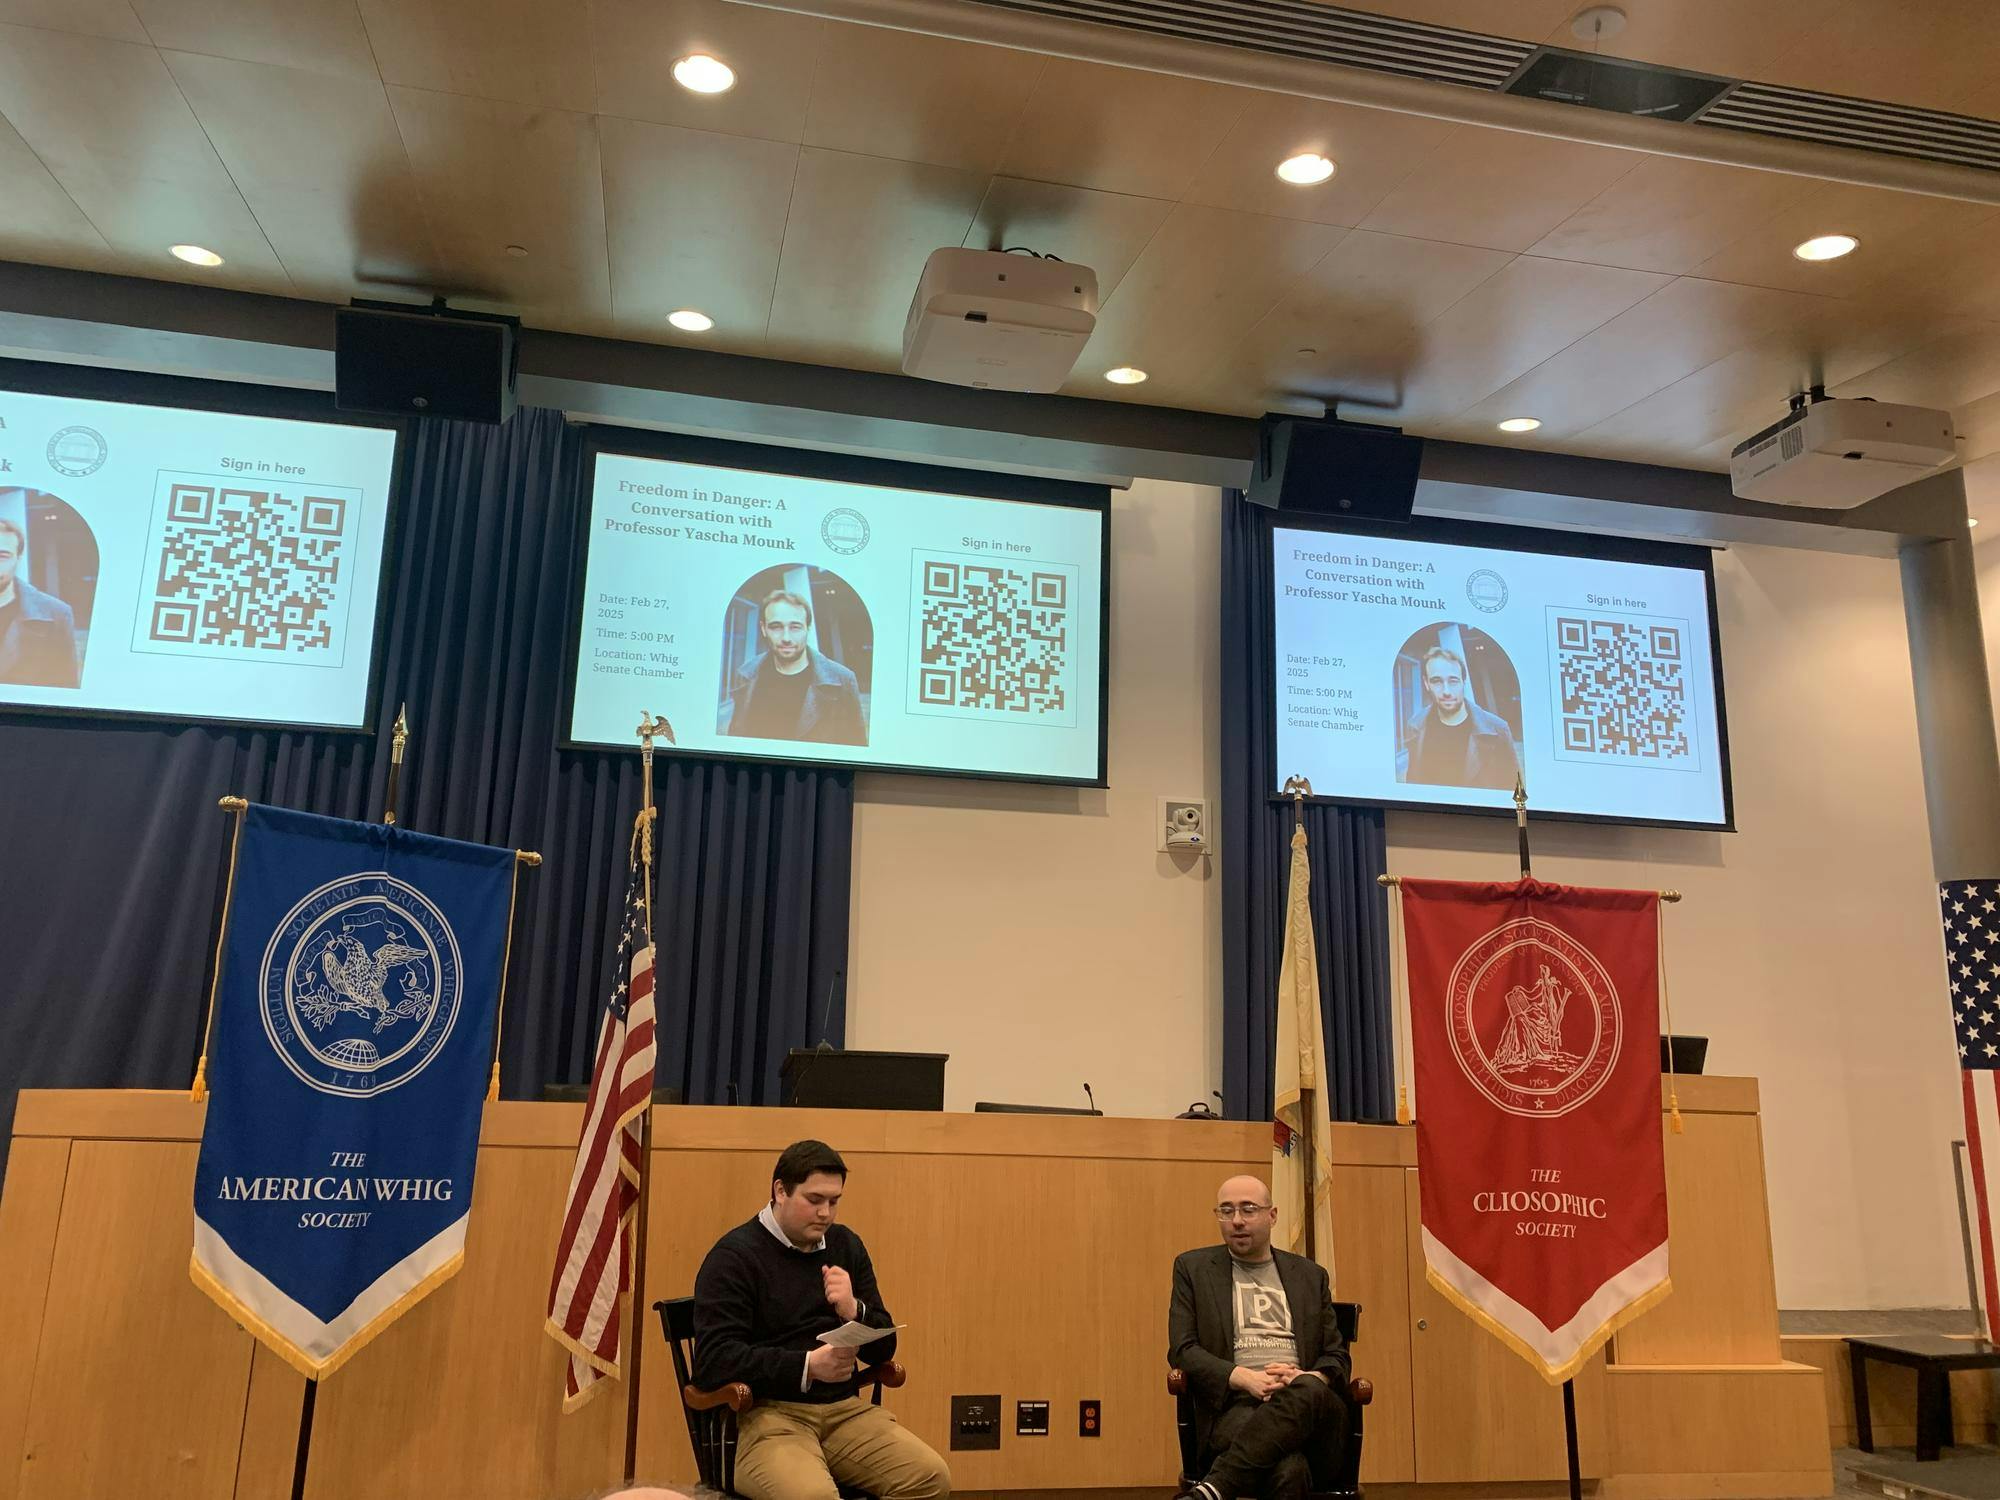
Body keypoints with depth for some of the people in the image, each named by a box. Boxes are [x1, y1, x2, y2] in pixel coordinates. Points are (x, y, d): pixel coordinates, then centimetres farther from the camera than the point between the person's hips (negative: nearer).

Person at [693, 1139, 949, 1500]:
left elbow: (883, 1349, 13)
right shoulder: (734, 1256, -4)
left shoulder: (846, 1245, 13)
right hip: (765, 1412, -6)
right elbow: (713, 1360, -13)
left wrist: (854, 1312, -9)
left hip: (844, 1409, 6)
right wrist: (807, 1365, -22)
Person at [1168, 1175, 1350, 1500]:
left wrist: (1308, 1379, -6)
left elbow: (1337, 1355, 19)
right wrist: (1244, 1378, -12)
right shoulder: (1193, 1267, 15)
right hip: (1235, 1403, -3)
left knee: (1308, 1389, -39)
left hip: (1310, 1400, 3)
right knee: (1288, 1468, -40)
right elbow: (1182, 1349, 6)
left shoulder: (1310, 1275, 22)